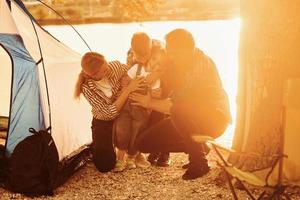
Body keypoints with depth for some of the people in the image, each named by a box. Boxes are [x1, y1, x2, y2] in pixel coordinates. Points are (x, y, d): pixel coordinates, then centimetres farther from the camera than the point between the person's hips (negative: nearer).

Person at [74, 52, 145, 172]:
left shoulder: (115, 66, -21)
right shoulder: (87, 88, -29)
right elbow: (110, 112, -32)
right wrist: (128, 89, -38)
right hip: (104, 123, -4)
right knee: (105, 166, -12)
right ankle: (96, 146, 21)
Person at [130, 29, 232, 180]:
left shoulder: (203, 64, -23)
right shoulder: (174, 63, 0)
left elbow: (180, 105, -27)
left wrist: (151, 103, -17)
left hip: (214, 118, -8)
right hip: (186, 119, 8)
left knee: (179, 111, -39)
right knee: (143, 142, -3)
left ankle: (199, 161, -18)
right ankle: (198, 147, 9)